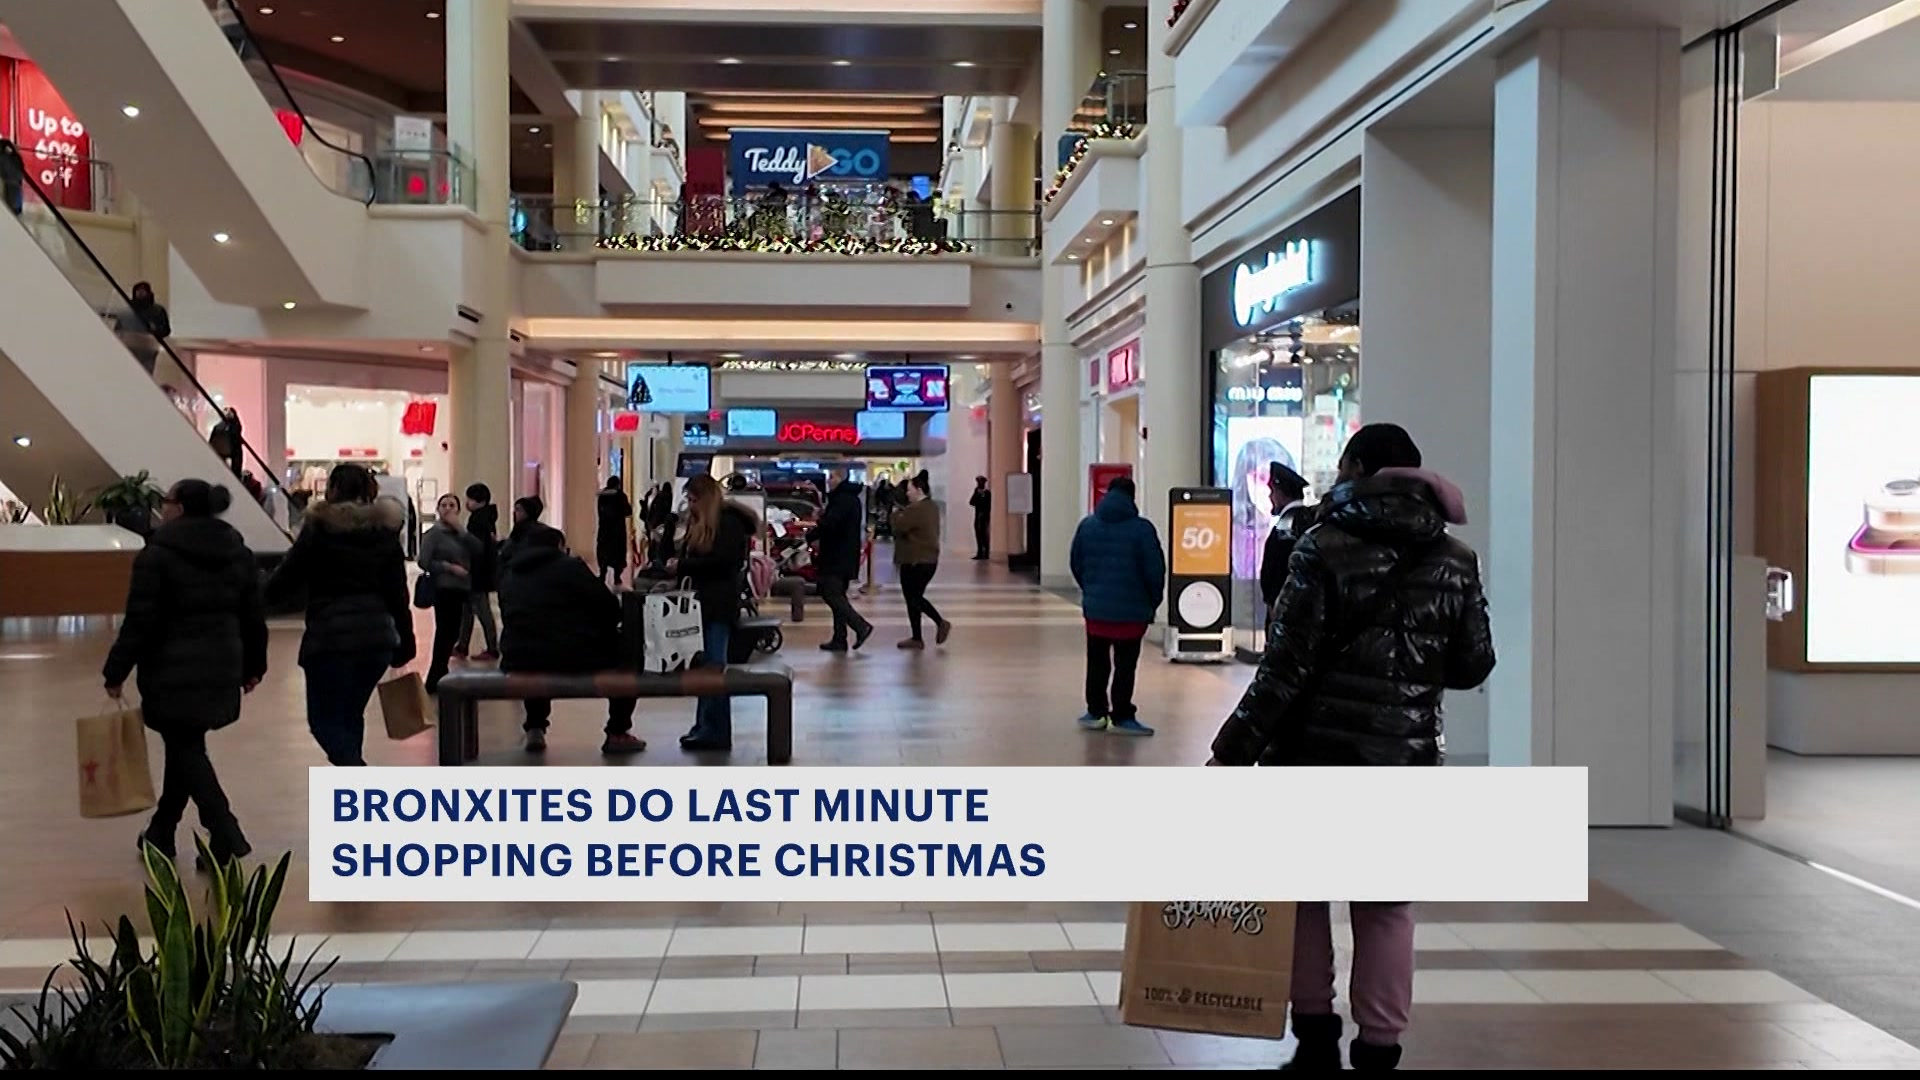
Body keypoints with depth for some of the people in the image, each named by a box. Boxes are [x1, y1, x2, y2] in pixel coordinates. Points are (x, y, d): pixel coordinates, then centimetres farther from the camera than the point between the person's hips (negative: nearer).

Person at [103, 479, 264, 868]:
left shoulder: (158, 554, -11)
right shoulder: (238, 552, 7)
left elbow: (140, 620, -13)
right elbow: (254, 616, 10)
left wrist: (116, 671, -5)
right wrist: (253, 665, 20)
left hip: (174, 671, -6)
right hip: (221, 668, 6)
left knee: (186, 750, 0)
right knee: (184, 744, 18)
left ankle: (225, 834, -12)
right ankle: (161, 831, 29)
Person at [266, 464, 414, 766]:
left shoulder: (319, 529, -6)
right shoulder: (385, 531, 7)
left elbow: (287, 577, -3)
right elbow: (398, 593, 7)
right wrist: (405, 642, 12)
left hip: (330, 637, -5)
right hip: (377, 637, 5)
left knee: (325, 720, 2)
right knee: (350, 715, 20)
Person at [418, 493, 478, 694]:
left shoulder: (460, 532, 14)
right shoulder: (434, 533, -6)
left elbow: (477, 550, -3)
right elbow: (424, 562, -14)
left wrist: (460, 528, -9)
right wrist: (449, 567, -14)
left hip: (462, 588, 7)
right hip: (444, 589, -7)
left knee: (451, 632, 11)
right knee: (445, 632, -8)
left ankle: (438, 676, 23)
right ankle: (435, 680, 0)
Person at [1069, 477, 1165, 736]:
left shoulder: (1087, 526, 2)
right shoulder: (1142, 529, -11)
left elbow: (1076, 564, 8)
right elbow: (1155, 570, -10)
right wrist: (1153, 601, 5)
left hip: (1095, 607, 4)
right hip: (1131, 610, -4)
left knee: (1096, 663, 15)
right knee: (1125, 665, 3)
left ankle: (1096, 712, 20)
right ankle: (1122, 717, 5)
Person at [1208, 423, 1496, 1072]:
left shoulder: (1325, 549, -9)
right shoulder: (1455, 562, 2)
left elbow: (1286, 667, -13)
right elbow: (1473, 666, 7)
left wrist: (1233, 750, -9)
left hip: (1317, 750, -3)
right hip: (1405, 759, 3)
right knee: (1386, 907, 11)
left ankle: (1316, 1038, 18)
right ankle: (1378, 1049, 13)